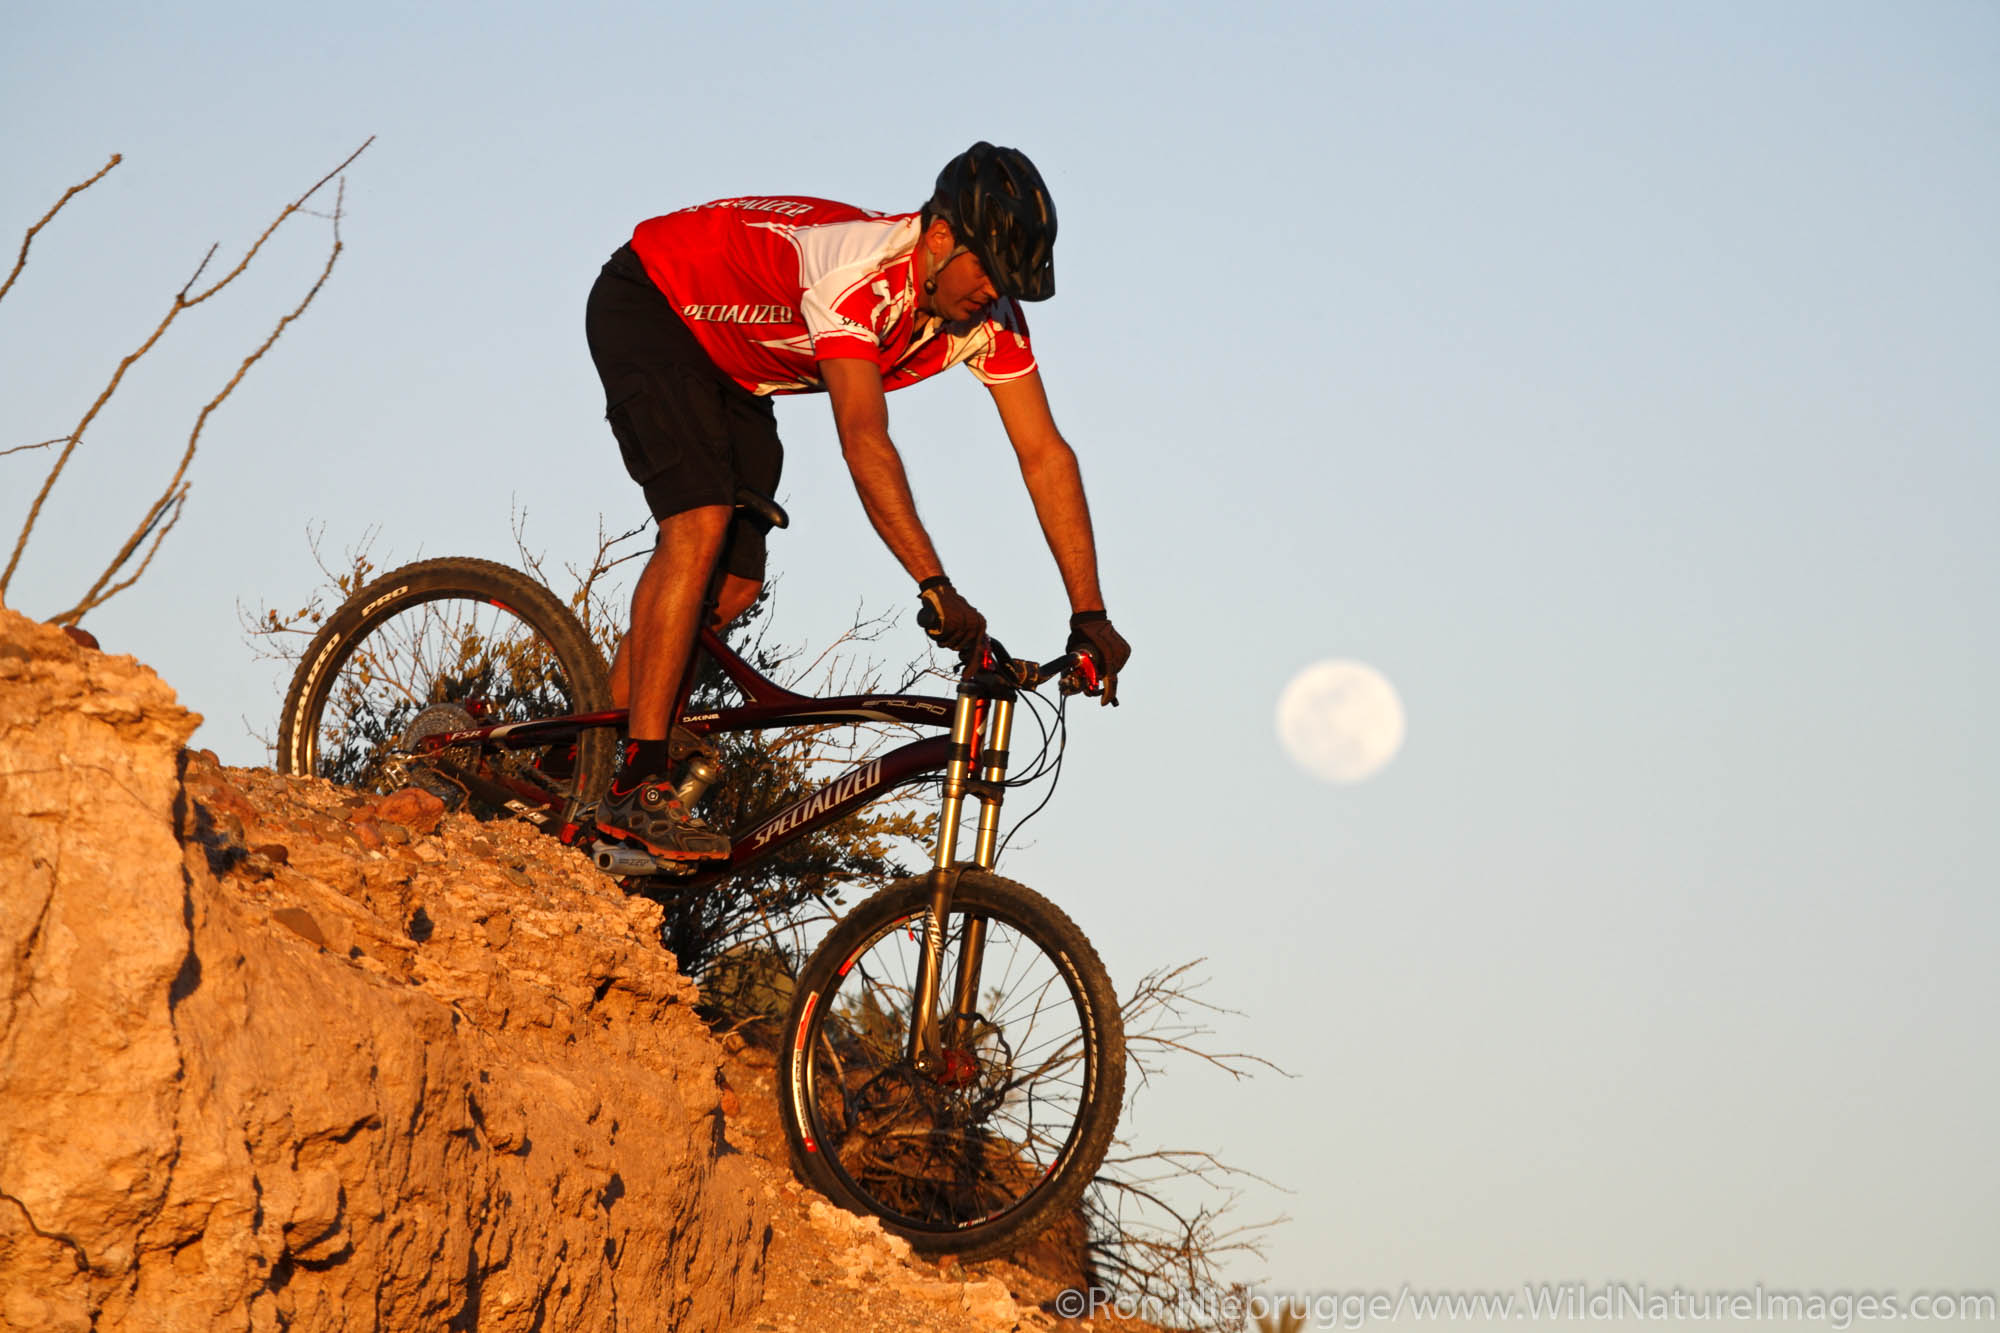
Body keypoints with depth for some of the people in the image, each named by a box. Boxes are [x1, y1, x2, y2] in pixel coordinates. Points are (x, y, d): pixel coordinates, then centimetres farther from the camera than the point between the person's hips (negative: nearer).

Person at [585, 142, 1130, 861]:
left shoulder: (989, 318, -16)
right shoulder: (861, 269, -39)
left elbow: (1047, 455, -15)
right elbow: (864, 440, -47)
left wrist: (1089, 613, -21)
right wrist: (934, 586, -54)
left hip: (728, 362, 8)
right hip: (650, 307, -8)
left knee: (733, 586, 0)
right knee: (702, 522, -25)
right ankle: (639, 787, -26)